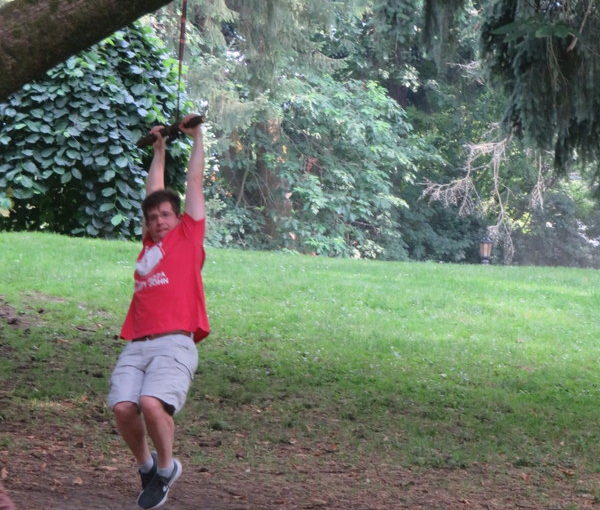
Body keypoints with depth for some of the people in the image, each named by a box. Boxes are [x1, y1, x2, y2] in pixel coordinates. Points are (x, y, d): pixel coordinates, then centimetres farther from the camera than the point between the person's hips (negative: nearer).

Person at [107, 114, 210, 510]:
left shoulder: (188, 237, 15)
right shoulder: (149, 243, 24)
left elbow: (195, 182, 22)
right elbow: (154, 190, 36)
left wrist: (197, 138, 32)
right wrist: (160, 148, 45)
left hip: (175, 344, -4)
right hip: (136, 346, 4)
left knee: (152, 403, -26)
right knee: (123, 408, -17)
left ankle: (166, 469, -1)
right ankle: (145, 466, 10)